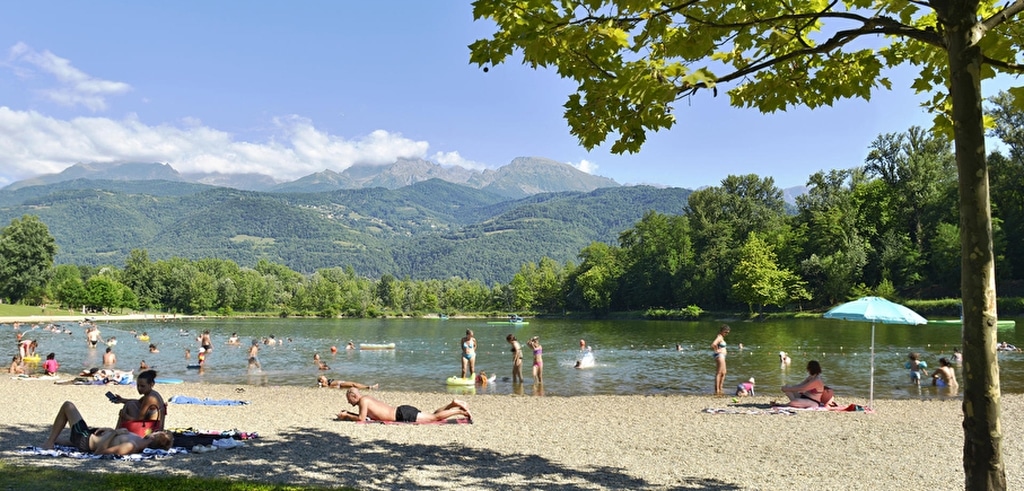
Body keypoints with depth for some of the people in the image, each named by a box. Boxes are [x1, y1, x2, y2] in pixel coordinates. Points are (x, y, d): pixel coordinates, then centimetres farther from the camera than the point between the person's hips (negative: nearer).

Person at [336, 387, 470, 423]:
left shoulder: (363, 400, -8)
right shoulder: (367, 399, 19)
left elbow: (361, 418, -16)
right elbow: (365, 416, 32)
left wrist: (346, 416, -2)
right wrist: (348, 414, 24)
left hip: (404, 414, -9)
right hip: (402, 412, 9)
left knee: (435, 417, -11)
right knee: (433, 415, 13)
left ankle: (462, 411, -12)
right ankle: (453, 404, 9)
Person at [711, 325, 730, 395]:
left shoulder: (721, 337, 14)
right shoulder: (719, 337, -17)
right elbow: (713, 344, -36)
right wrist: (716, 350, -20)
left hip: (722, 356, 11)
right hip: (719, 355, -11)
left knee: (723, 373, 16)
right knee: (719, 373, -8)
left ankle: (720, 390, 22)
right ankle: (717, 391, -7)